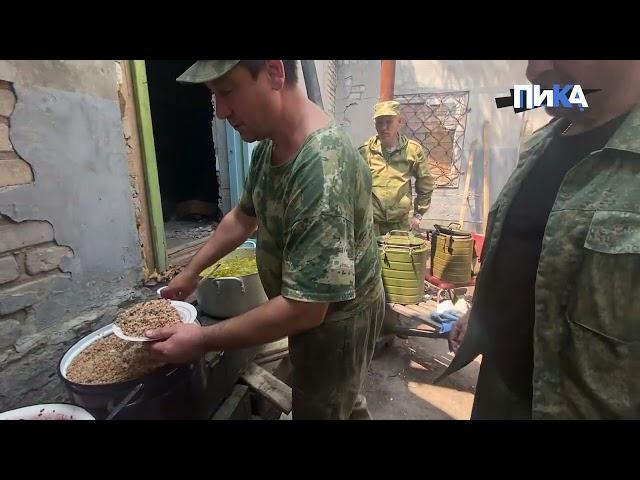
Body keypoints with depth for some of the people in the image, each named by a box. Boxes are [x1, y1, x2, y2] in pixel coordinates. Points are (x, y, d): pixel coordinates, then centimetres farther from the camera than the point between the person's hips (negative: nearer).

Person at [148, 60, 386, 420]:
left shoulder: (322, 171, -35)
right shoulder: (269, 144, -4)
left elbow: (304, 309, -34)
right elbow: (244, 216, 11)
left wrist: (201, 341, -24)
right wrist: (192, 272, 11)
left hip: (335, 320, -8)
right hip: (313, 307, 8)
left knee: (322, 407, 16)